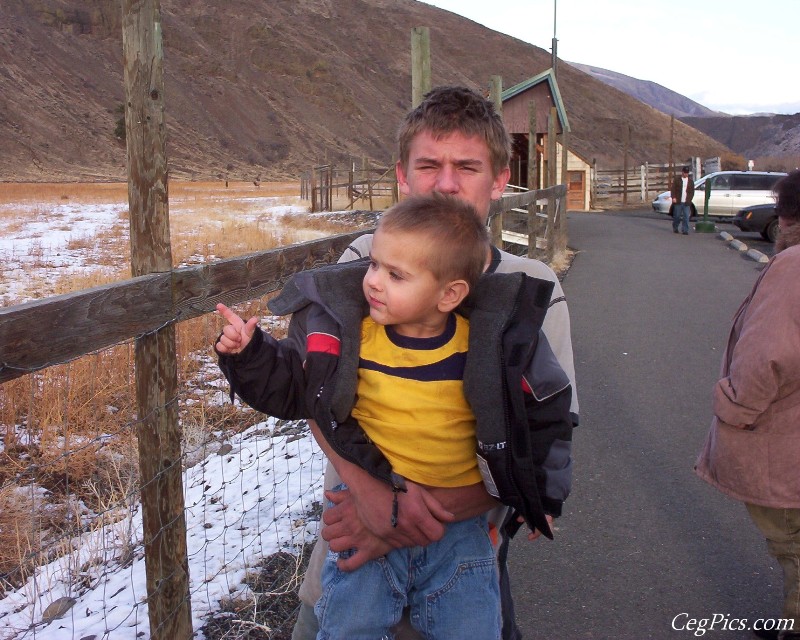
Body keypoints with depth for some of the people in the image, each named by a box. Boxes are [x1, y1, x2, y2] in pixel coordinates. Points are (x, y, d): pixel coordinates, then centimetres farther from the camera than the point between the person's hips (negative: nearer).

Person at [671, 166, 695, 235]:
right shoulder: (676, 180, 6)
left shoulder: (691, 181, 12)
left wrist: (689, 199, 1)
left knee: (686, 217, -5)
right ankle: (675, 228, 22)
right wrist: (673, 197, -11)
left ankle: (685, 230, -2)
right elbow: (673, 189, 2)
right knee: (677, 216, 3)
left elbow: (692, 192, 12)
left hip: (686, 203, 1)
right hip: (678, 202, -1)